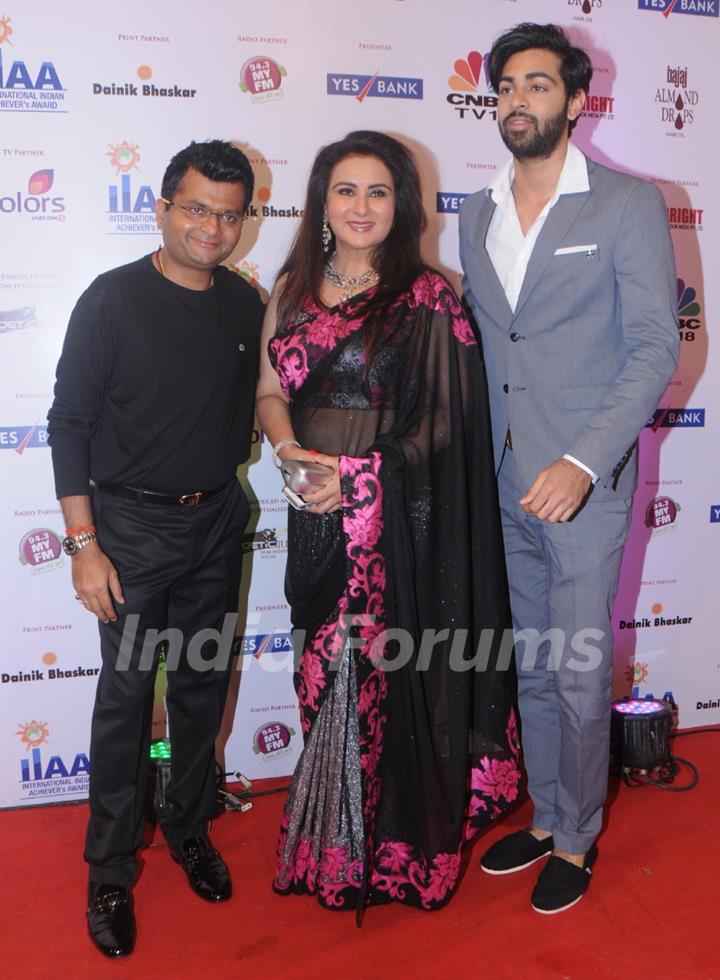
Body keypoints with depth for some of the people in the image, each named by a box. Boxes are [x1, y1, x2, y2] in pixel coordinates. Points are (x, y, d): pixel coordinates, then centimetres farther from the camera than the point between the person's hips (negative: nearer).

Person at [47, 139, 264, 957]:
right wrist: (83, 543, -12)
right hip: (133, 526, -4)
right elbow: (69, 423, -8)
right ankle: (110, 872, 19)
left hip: (216, 522, 4)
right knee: (126, 694, 2)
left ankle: (189, 829, 35)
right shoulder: (113, 300, -9)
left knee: (204, 684, 14)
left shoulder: (245, 305, 3)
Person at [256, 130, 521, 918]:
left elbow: (442, 423, -8)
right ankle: (329, 844, 32)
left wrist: (360, 475, -16)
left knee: (386, 675, 3)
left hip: (395, 519, -5)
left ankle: (394, 850, 25)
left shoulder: (426, 301, -6)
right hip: (318, 511, 5)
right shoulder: (295, 288, 9)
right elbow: (270, 388, 10)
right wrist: (289, 449, -10)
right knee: (325, 674, 13)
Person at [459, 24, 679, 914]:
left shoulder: (627, 204, -4)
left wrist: (583, 463, -22)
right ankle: (544, 818, 35)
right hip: (500, 481, 5)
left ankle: (577, 841, 26)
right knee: (528, 669, 16)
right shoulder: (477, 215, 12)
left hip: (583, 482, -5)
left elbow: (655, 347, -10)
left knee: (579, 676, 4)